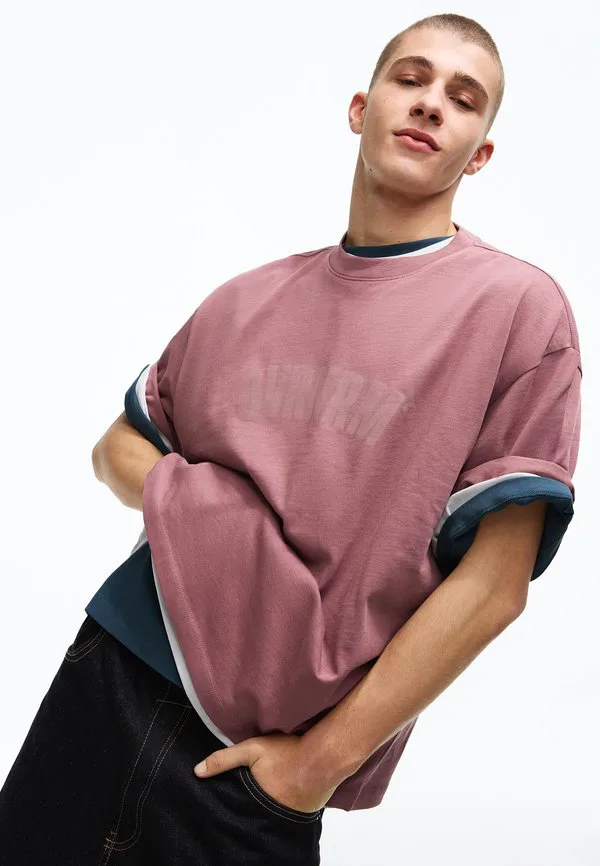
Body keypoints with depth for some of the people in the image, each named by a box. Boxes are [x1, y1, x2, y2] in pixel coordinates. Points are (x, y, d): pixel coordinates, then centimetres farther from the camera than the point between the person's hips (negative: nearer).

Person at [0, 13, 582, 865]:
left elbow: (490, 585, -11)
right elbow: (118, 447, 18)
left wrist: (320, 763, -10)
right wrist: (182, 501, -5)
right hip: (106, 674, 5)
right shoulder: (251, 298, 7)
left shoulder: (518, 308, -7)